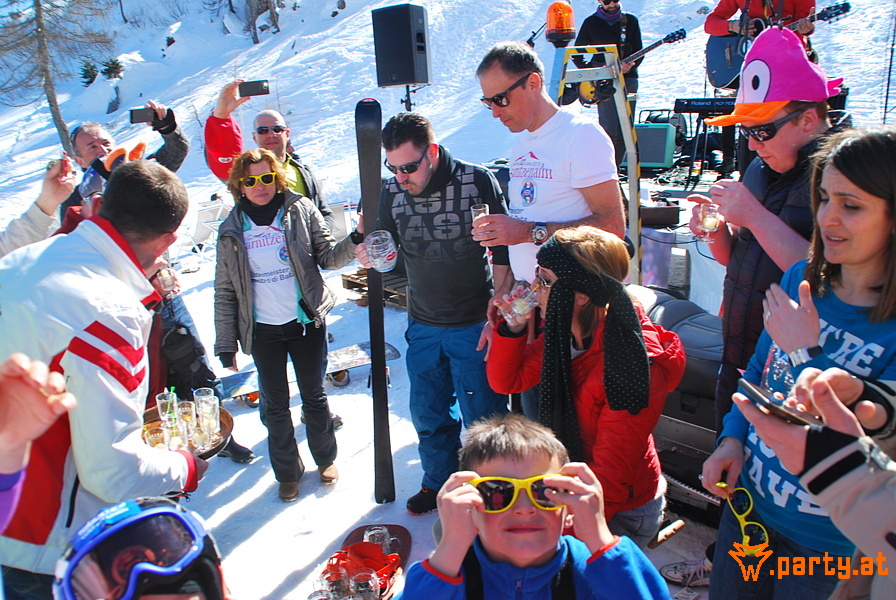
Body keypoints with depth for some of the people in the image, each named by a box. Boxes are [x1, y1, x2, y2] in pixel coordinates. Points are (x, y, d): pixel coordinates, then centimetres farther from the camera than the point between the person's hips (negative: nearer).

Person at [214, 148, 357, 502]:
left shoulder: (300, 210, -3)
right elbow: (225, 291, 2)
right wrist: (225, 342, 0)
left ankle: (325, 459, 37)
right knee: (274, 405, 13)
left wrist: (355, 242, -23)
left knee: (314, 395, 14)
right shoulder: (232, 231, 0)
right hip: (262, 331, 1)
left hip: (306, 322, -1)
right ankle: (287, 472, 33)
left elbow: (327, 257, -3)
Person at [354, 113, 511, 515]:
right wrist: (371, 254, -16)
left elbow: (503, 252, -9)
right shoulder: (392, 192, -2)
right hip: (423, 326, 4)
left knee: (482, 415, 6)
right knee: (428, 415, 16)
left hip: (474, 325, -4)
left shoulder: (478, 181, -13)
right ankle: (440, 483, 40)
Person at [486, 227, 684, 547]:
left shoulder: (636, 366, -29)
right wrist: (514, 326, -15)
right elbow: (506, 382, 2)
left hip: (620, 511, -6)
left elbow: (608, 477, -24)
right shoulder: (563, 333, -10)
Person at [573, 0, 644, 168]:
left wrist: (629, 66, -13)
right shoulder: (591, 23, 4)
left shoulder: (631, 20, 11)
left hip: (628, 78, 3)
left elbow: (639, 53, 8)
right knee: (609, 129, -17)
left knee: (625, 130, 1)